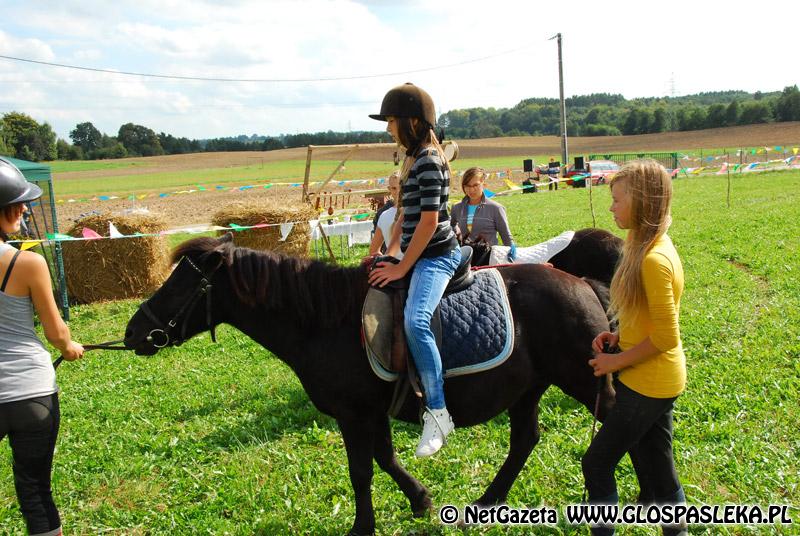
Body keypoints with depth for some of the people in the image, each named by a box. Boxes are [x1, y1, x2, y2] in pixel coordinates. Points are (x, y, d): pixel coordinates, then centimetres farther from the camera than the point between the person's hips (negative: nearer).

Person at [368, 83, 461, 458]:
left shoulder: (428, 160, -15)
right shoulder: (413, 158, 15)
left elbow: (429, 220, -20)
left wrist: (401, 268, -17)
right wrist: (390, 254, 11)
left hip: (436, 256, -11)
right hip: (416, 255, 11)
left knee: (415, 321, -30)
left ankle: (438, 413, -23)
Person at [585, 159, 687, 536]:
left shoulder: (654, 260, -25)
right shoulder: (652, 246, 6)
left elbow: (666, 337, -24)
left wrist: (617, 361, -14)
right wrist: (619, 336, 4)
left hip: (648, 384, -9)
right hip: (657, 381, 9)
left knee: (597, 463, 4)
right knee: (656, 468, 20)